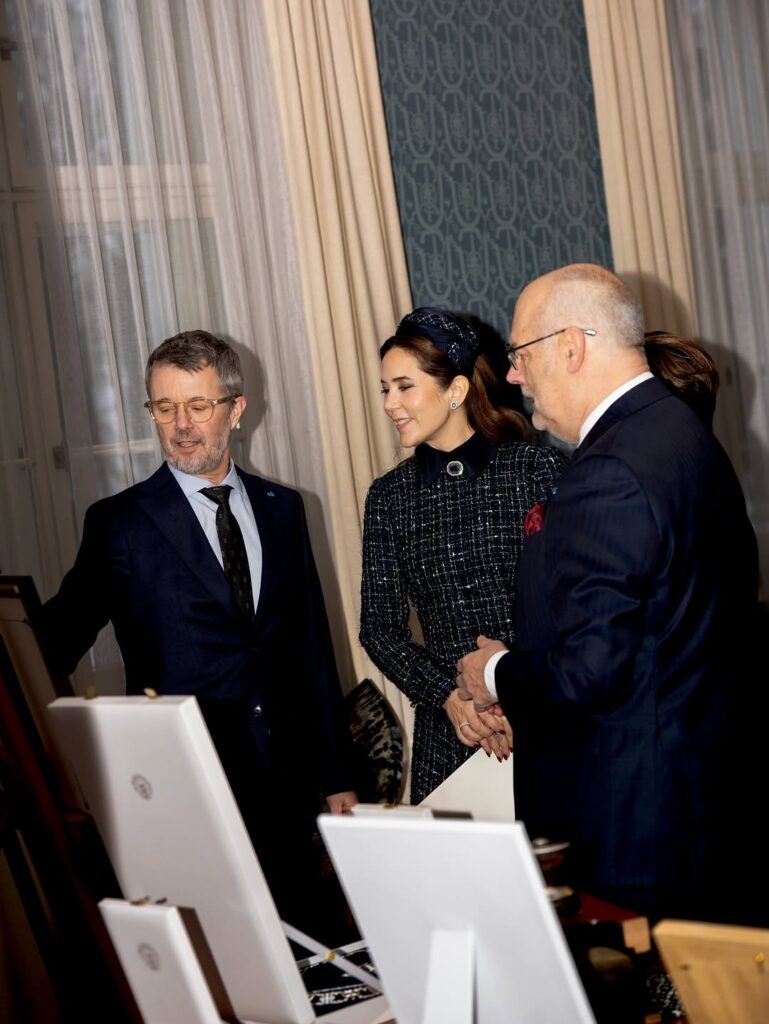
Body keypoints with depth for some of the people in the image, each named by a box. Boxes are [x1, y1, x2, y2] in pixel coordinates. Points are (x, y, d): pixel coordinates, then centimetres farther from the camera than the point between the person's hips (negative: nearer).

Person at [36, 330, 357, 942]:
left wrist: (336, 775, 13)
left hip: (287, 780, 4)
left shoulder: (281, 508, 10)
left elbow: (314, 644, 13)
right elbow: (59, 638, -4)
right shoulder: (120, 523, -1)